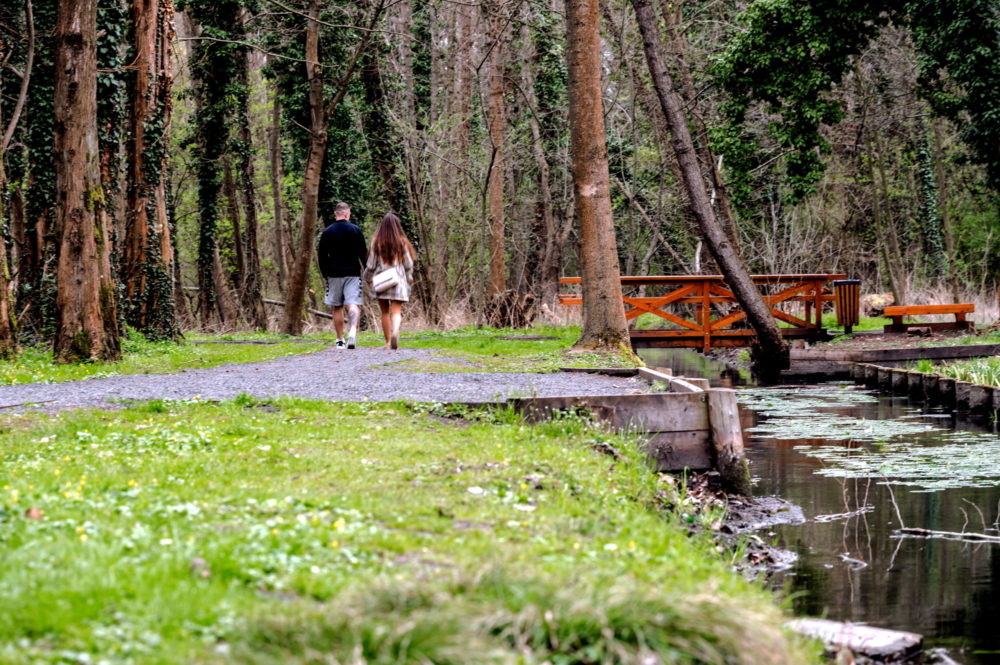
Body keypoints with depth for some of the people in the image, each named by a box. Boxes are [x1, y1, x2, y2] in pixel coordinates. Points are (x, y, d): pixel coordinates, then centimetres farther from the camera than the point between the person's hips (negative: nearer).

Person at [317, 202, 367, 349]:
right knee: (354, 304, -6)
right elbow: (363, 254, 1)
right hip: (352, 273, -1)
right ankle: (352, 331, -32)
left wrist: (325, 275, 16)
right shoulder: (355, 230, 0)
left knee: (337, 307, 10)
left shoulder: (327, 232, 4)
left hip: (334, 275, 1)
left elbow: (322, 257, 6)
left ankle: (340, 340, 12)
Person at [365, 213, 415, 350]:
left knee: (385, 312, 12)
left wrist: (368, 277, 20)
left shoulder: (376, 242, -2)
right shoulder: (402, 243, -2)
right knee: (396, 311, -5)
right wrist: (409, 278, 21)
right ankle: (395, 331, -35)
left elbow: (371, 264, 3)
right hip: (398, 281, -1)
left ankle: (388, 342, 13)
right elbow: (408, 264, 4)